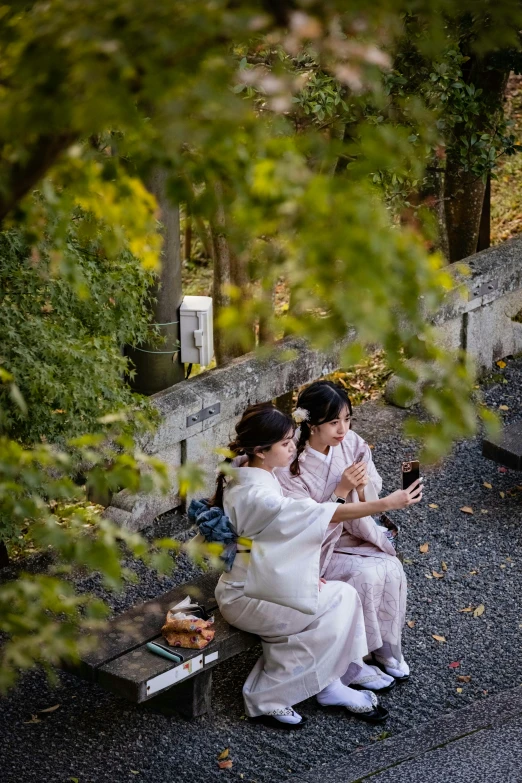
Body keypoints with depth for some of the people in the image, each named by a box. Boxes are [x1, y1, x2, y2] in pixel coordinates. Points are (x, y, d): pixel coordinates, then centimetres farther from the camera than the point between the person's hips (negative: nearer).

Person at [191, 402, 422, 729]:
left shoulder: (255, 474, 1)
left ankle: (331, 684, 6)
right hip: (246, 598, -8)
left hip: (270, 578, 8)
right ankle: (267, 699, 1)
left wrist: (306, 573, -1)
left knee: (345, 596, -5)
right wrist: (387, 503, -31)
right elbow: (323, 515, -31)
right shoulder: (254, 495, -29)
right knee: (330, 619, -10)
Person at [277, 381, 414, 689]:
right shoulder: (292, 466, -23)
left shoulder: (353, 444, -7)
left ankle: (386, 650, 0)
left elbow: (371, 503, 2)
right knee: (367, 575, -26)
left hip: (352, 536, 5)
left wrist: (363, 489, -21)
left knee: (393, 569, -20)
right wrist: (341, 491, -30)